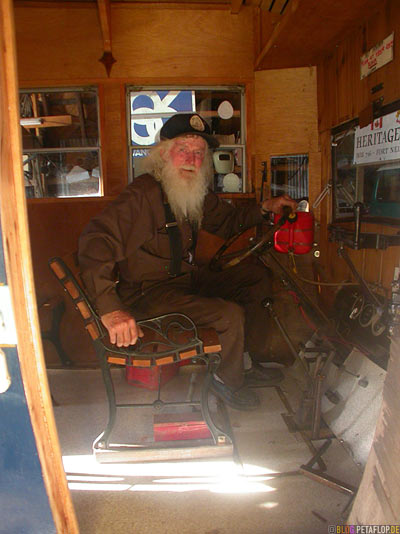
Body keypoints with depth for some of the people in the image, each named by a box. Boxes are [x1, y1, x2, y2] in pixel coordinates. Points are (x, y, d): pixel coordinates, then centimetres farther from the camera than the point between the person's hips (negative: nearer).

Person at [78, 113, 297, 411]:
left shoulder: (197, 193, 5)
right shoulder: (143, 194, -22)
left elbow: (227, 221, 22)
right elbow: (95, 241, -33)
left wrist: (264, 208, 5)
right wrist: (110, 308, -43)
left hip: (188, 278, 9)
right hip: (149, 291, -9)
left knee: (258, 278, 9)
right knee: (231, 315, -25)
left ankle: (256, 365, 20)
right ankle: (228, 381, 7)